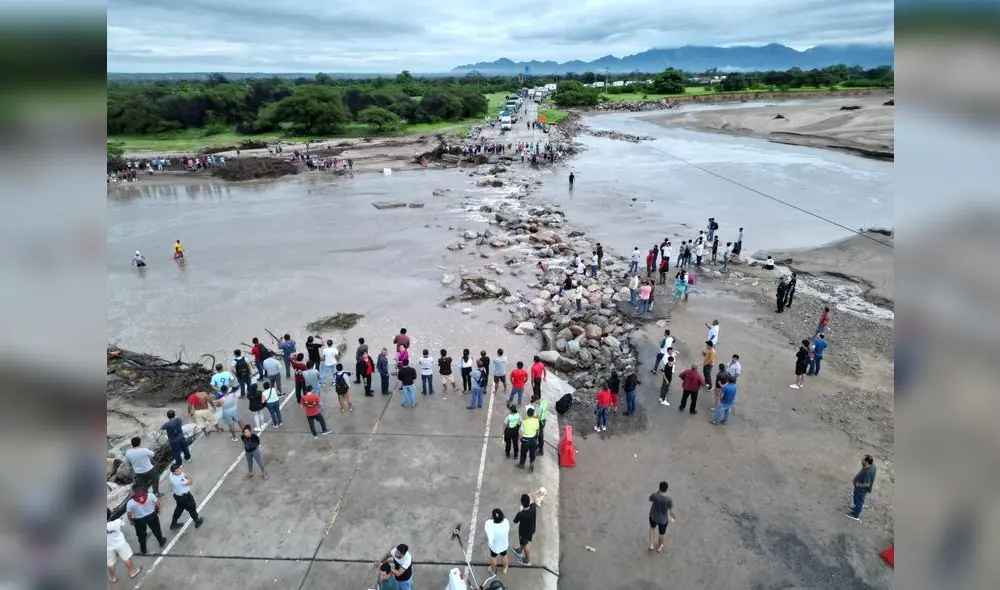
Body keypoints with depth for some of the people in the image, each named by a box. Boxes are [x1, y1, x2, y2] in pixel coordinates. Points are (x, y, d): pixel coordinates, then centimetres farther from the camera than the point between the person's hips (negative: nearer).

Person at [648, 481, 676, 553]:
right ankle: (659, 547, 54)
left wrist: (657, 491, 0)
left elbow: (650, 499, -3)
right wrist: (674, 517, 7)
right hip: (663, 520, -1)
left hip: (653, 516, 1)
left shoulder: (654, 495, -29)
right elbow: (671, 512, -16)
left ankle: (651, 545, 41)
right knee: (661, 534, 29)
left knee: (652, 527, 36)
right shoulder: (669, 500, -31)